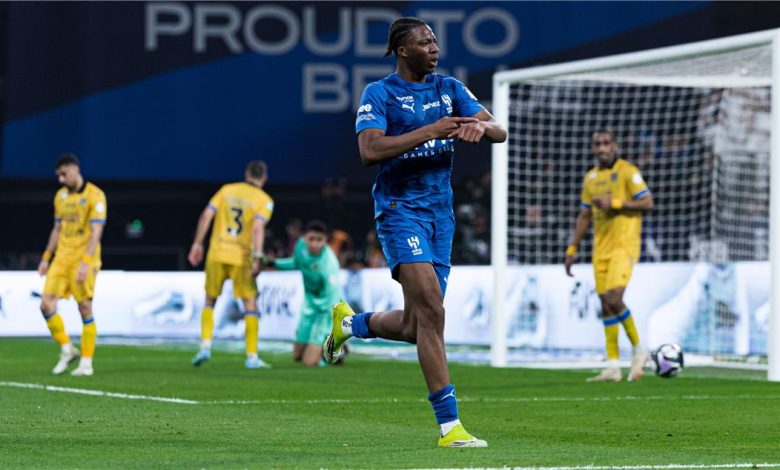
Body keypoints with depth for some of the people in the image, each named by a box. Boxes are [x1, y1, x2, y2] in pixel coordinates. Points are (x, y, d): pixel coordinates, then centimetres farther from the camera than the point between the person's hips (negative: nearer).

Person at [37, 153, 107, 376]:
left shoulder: (94, 195, -9)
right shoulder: (61, 196, 13)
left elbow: (96, 231, -16)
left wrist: (86, 262, -24)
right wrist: (46, 257, 16)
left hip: (84, 260, -6)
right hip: (61, 257, 6)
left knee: (85, 308, -4)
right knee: (46, 304, -5)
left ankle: (86, 363, 4)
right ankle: (67, 350, 12)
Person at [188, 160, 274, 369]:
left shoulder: (227, 190, 10)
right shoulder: (264, 200, 0)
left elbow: (206, 215, 3)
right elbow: (258, 227, -15)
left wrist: (198, 244, 8)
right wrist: (258, 257, -20)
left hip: (217, 254, 3)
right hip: (241, 257, -3)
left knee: (210, 301, 17)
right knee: (250, 303, 6)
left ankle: (205, 346, 2)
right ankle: (252, 356, 1)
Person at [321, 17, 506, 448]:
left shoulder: (449, 89, 10)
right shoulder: (379, 94, -5)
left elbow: (499, 133, 4)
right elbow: (369, 150, -19)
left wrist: (480, 125, -20)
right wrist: (431, 130, -23)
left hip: (440, 212, 6)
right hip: (399, 208, -6)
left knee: (415, 327, 8)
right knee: (431, 310, -20)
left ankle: (351, 323, 40)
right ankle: (448, 425, -18)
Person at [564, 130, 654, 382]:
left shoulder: (627, 172, -5)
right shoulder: (591, 177, 14)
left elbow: (647, 203, -11)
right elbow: (584, 216, 20)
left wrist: (614, 203, -17)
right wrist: (572, 249, 16)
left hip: (624, 245, -6)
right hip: (601, 248, 6)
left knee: (614, 300, -20)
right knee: (606, 305, 3)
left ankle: (638, 349, 0)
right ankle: (613, 367, 5)